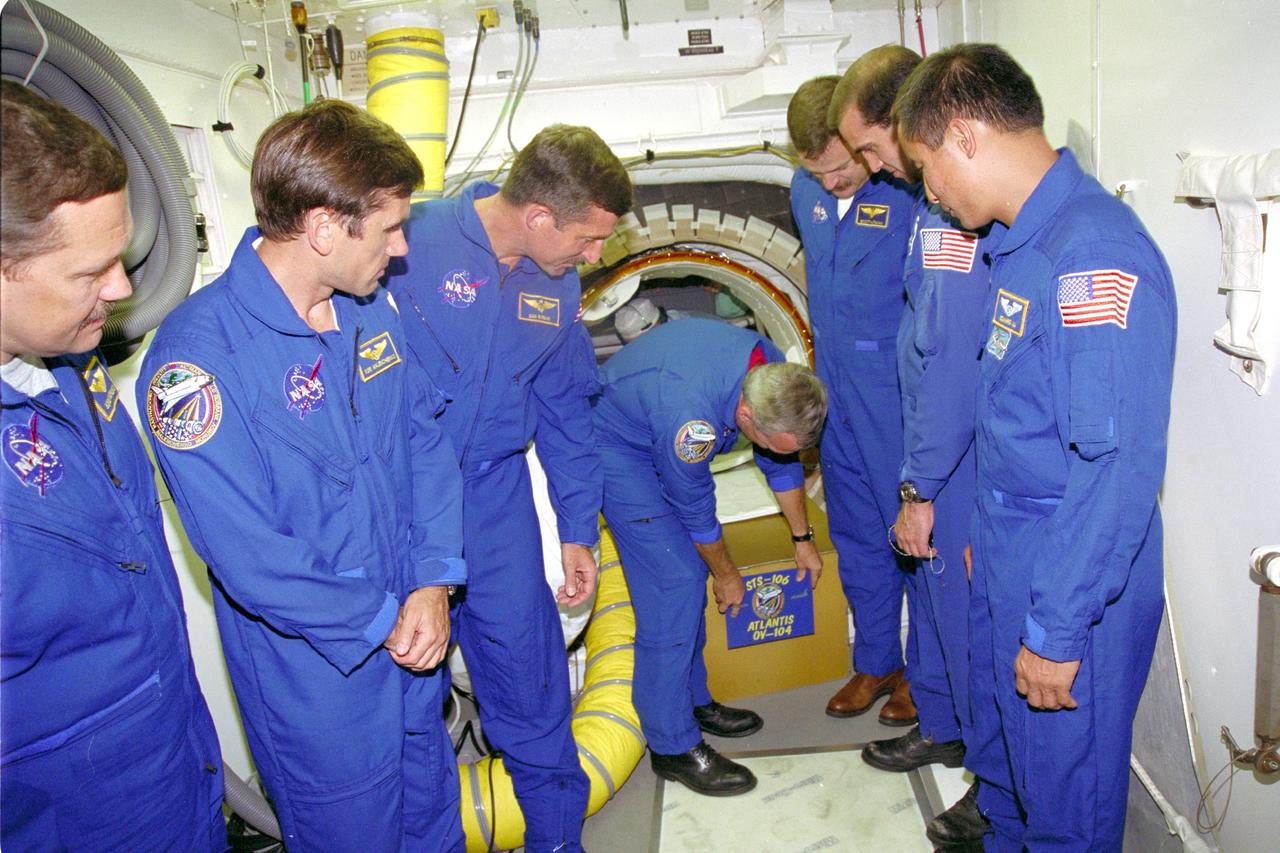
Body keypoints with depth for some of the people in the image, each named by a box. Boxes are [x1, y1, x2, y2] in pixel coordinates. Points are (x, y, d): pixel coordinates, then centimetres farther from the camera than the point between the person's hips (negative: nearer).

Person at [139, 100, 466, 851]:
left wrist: (434, 584, -10)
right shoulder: (199, 358, -26)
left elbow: (427, 437, 1)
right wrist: (383, 621, -14)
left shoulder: (371, 308, -4)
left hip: (416, 631, 6)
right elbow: (249, 556, -25)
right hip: (317, 666, -6)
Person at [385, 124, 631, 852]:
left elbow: (566, 411, 10)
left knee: (528, 665, 9)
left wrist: (579, 530, 11)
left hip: (497, 491, 4)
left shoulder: (558, 285, 2)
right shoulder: (413, 244, -18)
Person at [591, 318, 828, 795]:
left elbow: (783, 462, 3)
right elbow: (696, 511, -22)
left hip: (655, 434, 8)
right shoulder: (690, 417, -40)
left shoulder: (774, 375, -16)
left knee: (688, 576, 7)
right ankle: (673, 746, -4)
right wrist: (726, 576, -4)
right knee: (672, 584, -13)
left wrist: (802, 539, 14)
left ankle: (692, 701, 24)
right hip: (617, 446, -8)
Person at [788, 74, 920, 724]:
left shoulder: (912, 194, -16)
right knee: (857, 536, 16)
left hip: (900, 398, -7)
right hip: (834, 395, 7)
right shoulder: (805, 190, 5)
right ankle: (875, 662, 34)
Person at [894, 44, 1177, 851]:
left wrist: (1056, 630, -23)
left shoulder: (1097, 256, -25)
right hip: (1007, 558, 9)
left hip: (1070, 589, -9)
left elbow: (1120, 468, -28)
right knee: (1002, 733, 28)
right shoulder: (1024, 244, 6)